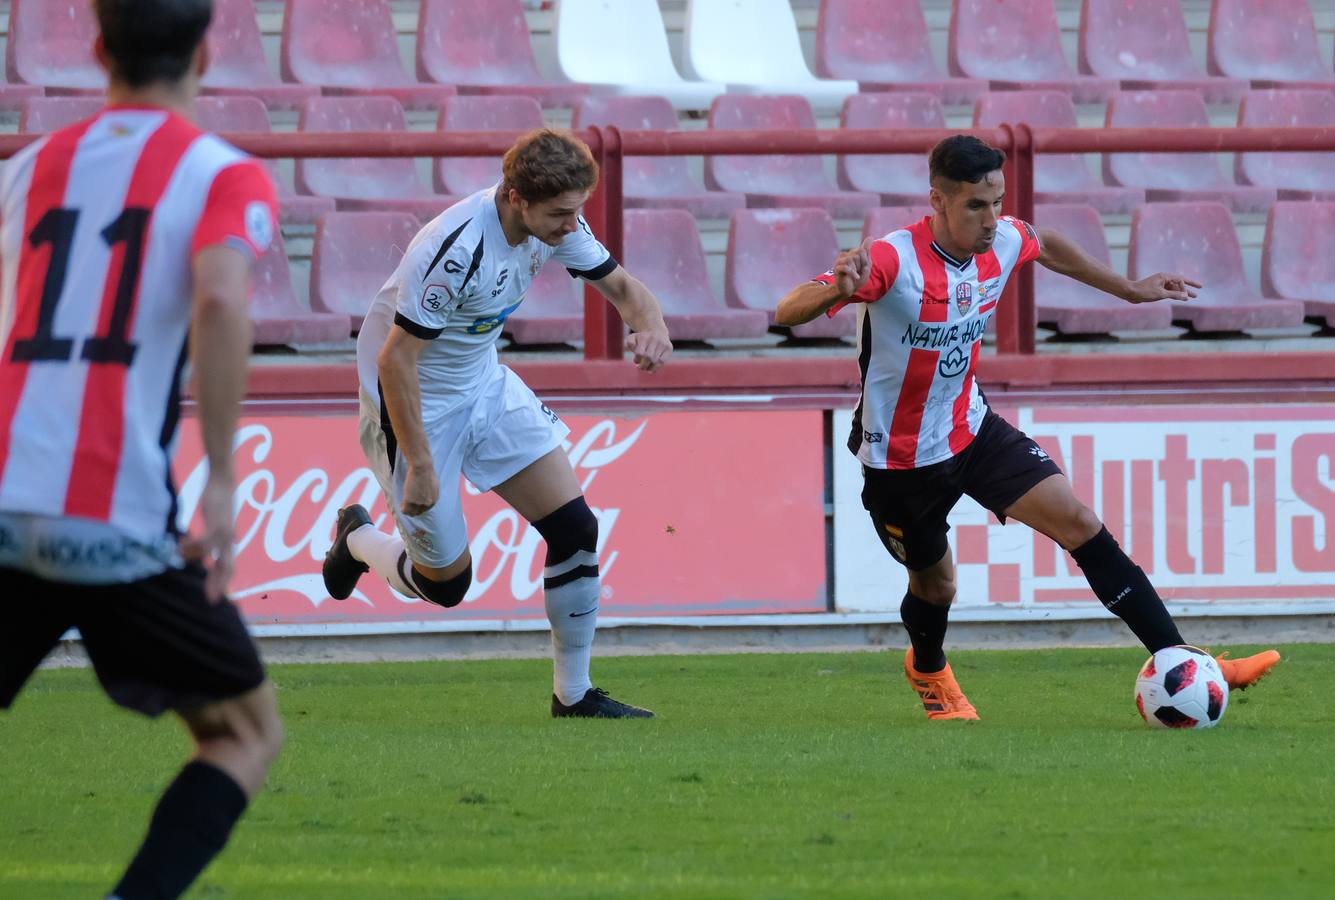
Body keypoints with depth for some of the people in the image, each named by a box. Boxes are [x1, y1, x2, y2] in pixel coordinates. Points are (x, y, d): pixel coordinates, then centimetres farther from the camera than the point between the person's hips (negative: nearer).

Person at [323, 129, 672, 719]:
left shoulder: (554, 225, -11)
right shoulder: (457, 250, -35)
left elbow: (619, 284, 4)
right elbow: (395, 359, -30)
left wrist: (651, 328, -19)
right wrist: (420, 466, -27)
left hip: (484, 384, 7)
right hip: (416, 404, -7)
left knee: (575, 528, -3)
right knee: (447, 582, 1)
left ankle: (573, 695, 10)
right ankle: (357, 539, 34)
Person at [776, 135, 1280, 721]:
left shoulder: (1003, 243, -9)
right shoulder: (893, 260, -29)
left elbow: (1048, 247, 17)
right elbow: (788, 312, -36)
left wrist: (1129, 289, 24)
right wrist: (836, 291, -58)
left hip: (973, 430, 5)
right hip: (901, 458, -5)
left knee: (1078, 521, -11)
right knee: (935, 586, 14)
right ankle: (927, 670, 51)